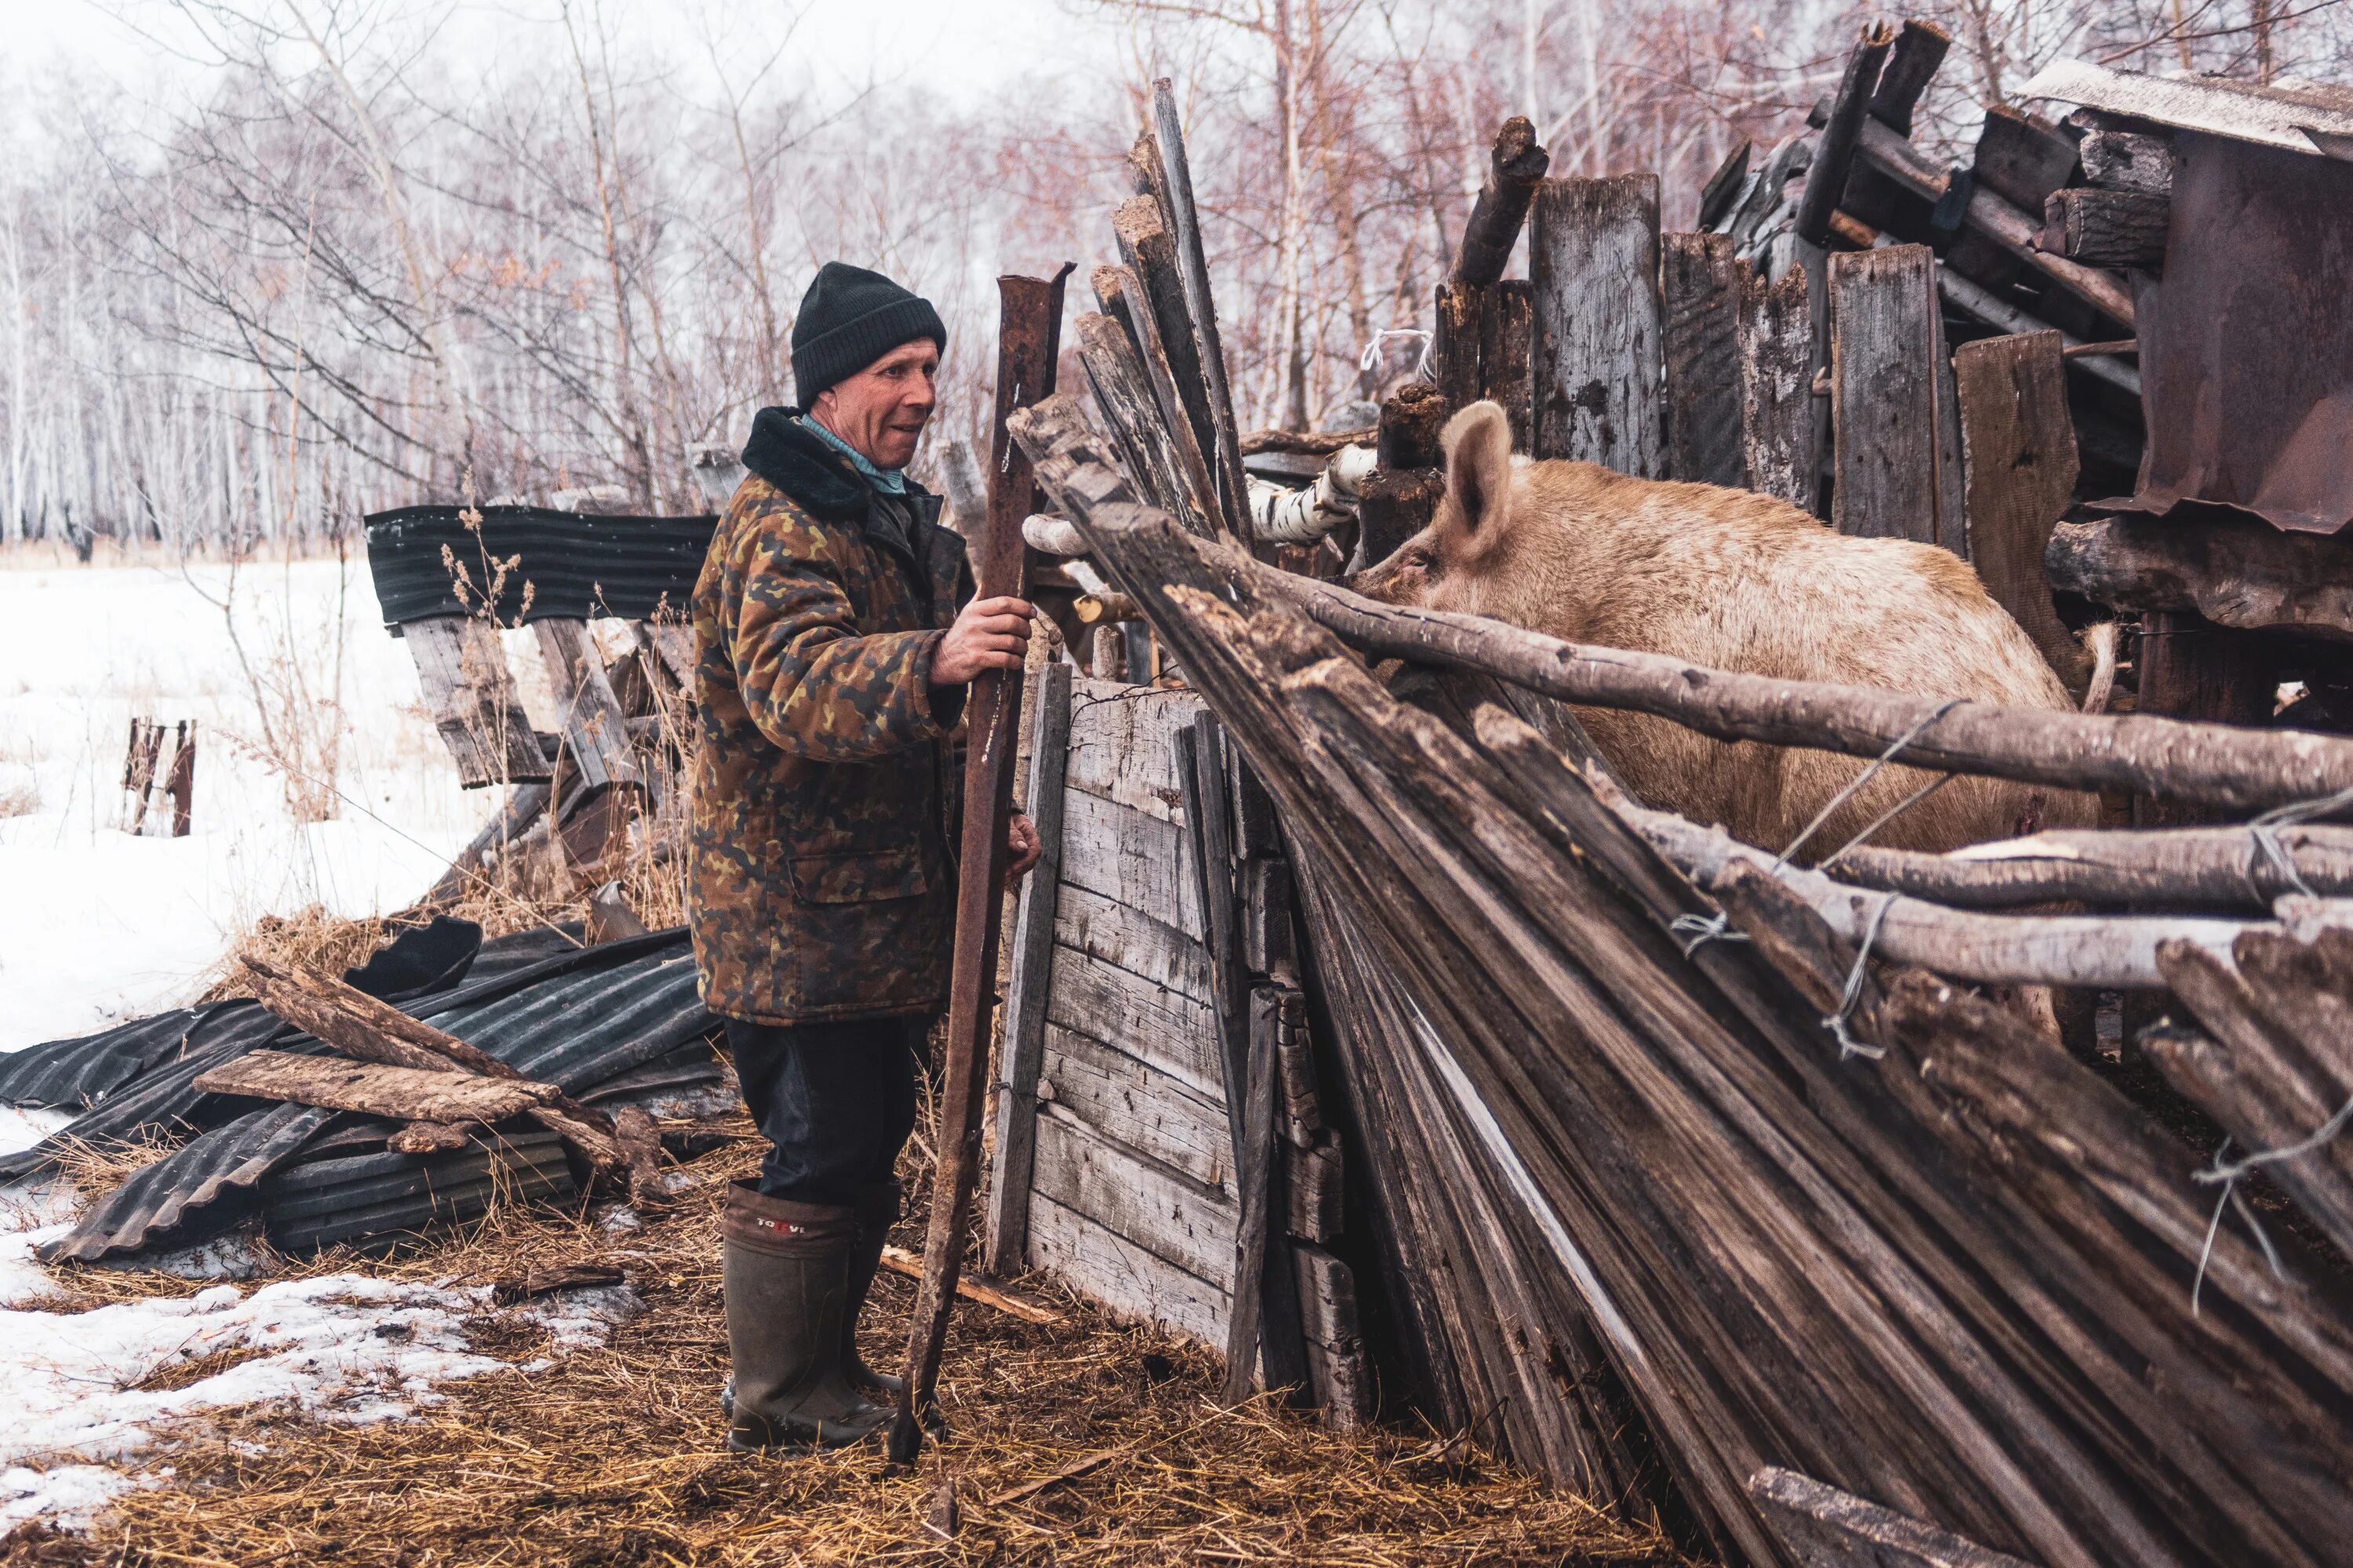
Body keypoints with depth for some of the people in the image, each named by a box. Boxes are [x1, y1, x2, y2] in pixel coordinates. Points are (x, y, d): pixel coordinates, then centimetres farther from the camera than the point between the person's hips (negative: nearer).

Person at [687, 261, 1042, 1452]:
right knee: (820, 1150, -6)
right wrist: (936, 658, -48)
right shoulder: (779, 526, -15)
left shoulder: (902, 516, 17)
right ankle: (775, 1399, 6)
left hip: (881, 895, 10)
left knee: (870, 1135, 16)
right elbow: (796, 686, -33)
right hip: (792, 906, -10)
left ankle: (825, 1363, 29)